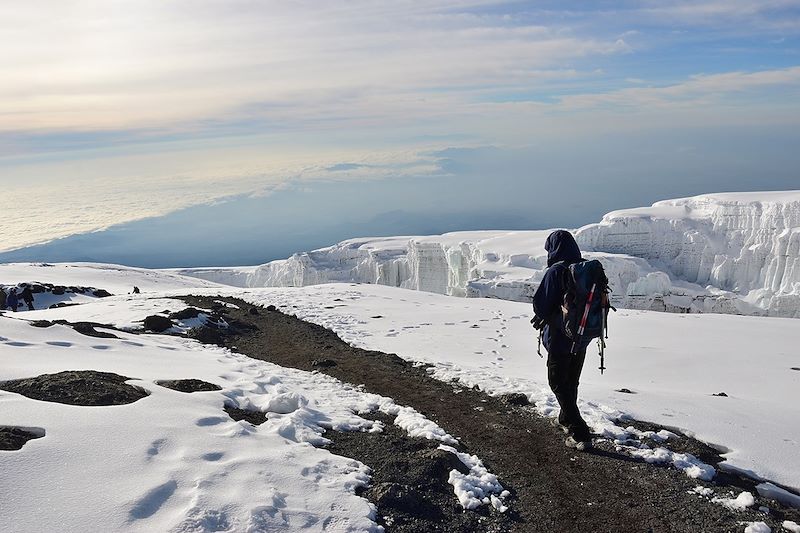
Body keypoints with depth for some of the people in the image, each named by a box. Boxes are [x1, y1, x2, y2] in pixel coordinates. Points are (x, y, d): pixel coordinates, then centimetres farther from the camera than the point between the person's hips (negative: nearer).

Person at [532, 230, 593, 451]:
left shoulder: (556, 271, -19)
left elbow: (540, 303, -18)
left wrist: (542, 317, 6)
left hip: (559, 336, -7)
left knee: (558, 383, 3)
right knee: (572, 381, 23)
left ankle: (580, 434, -4)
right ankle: (567, 420, 42)